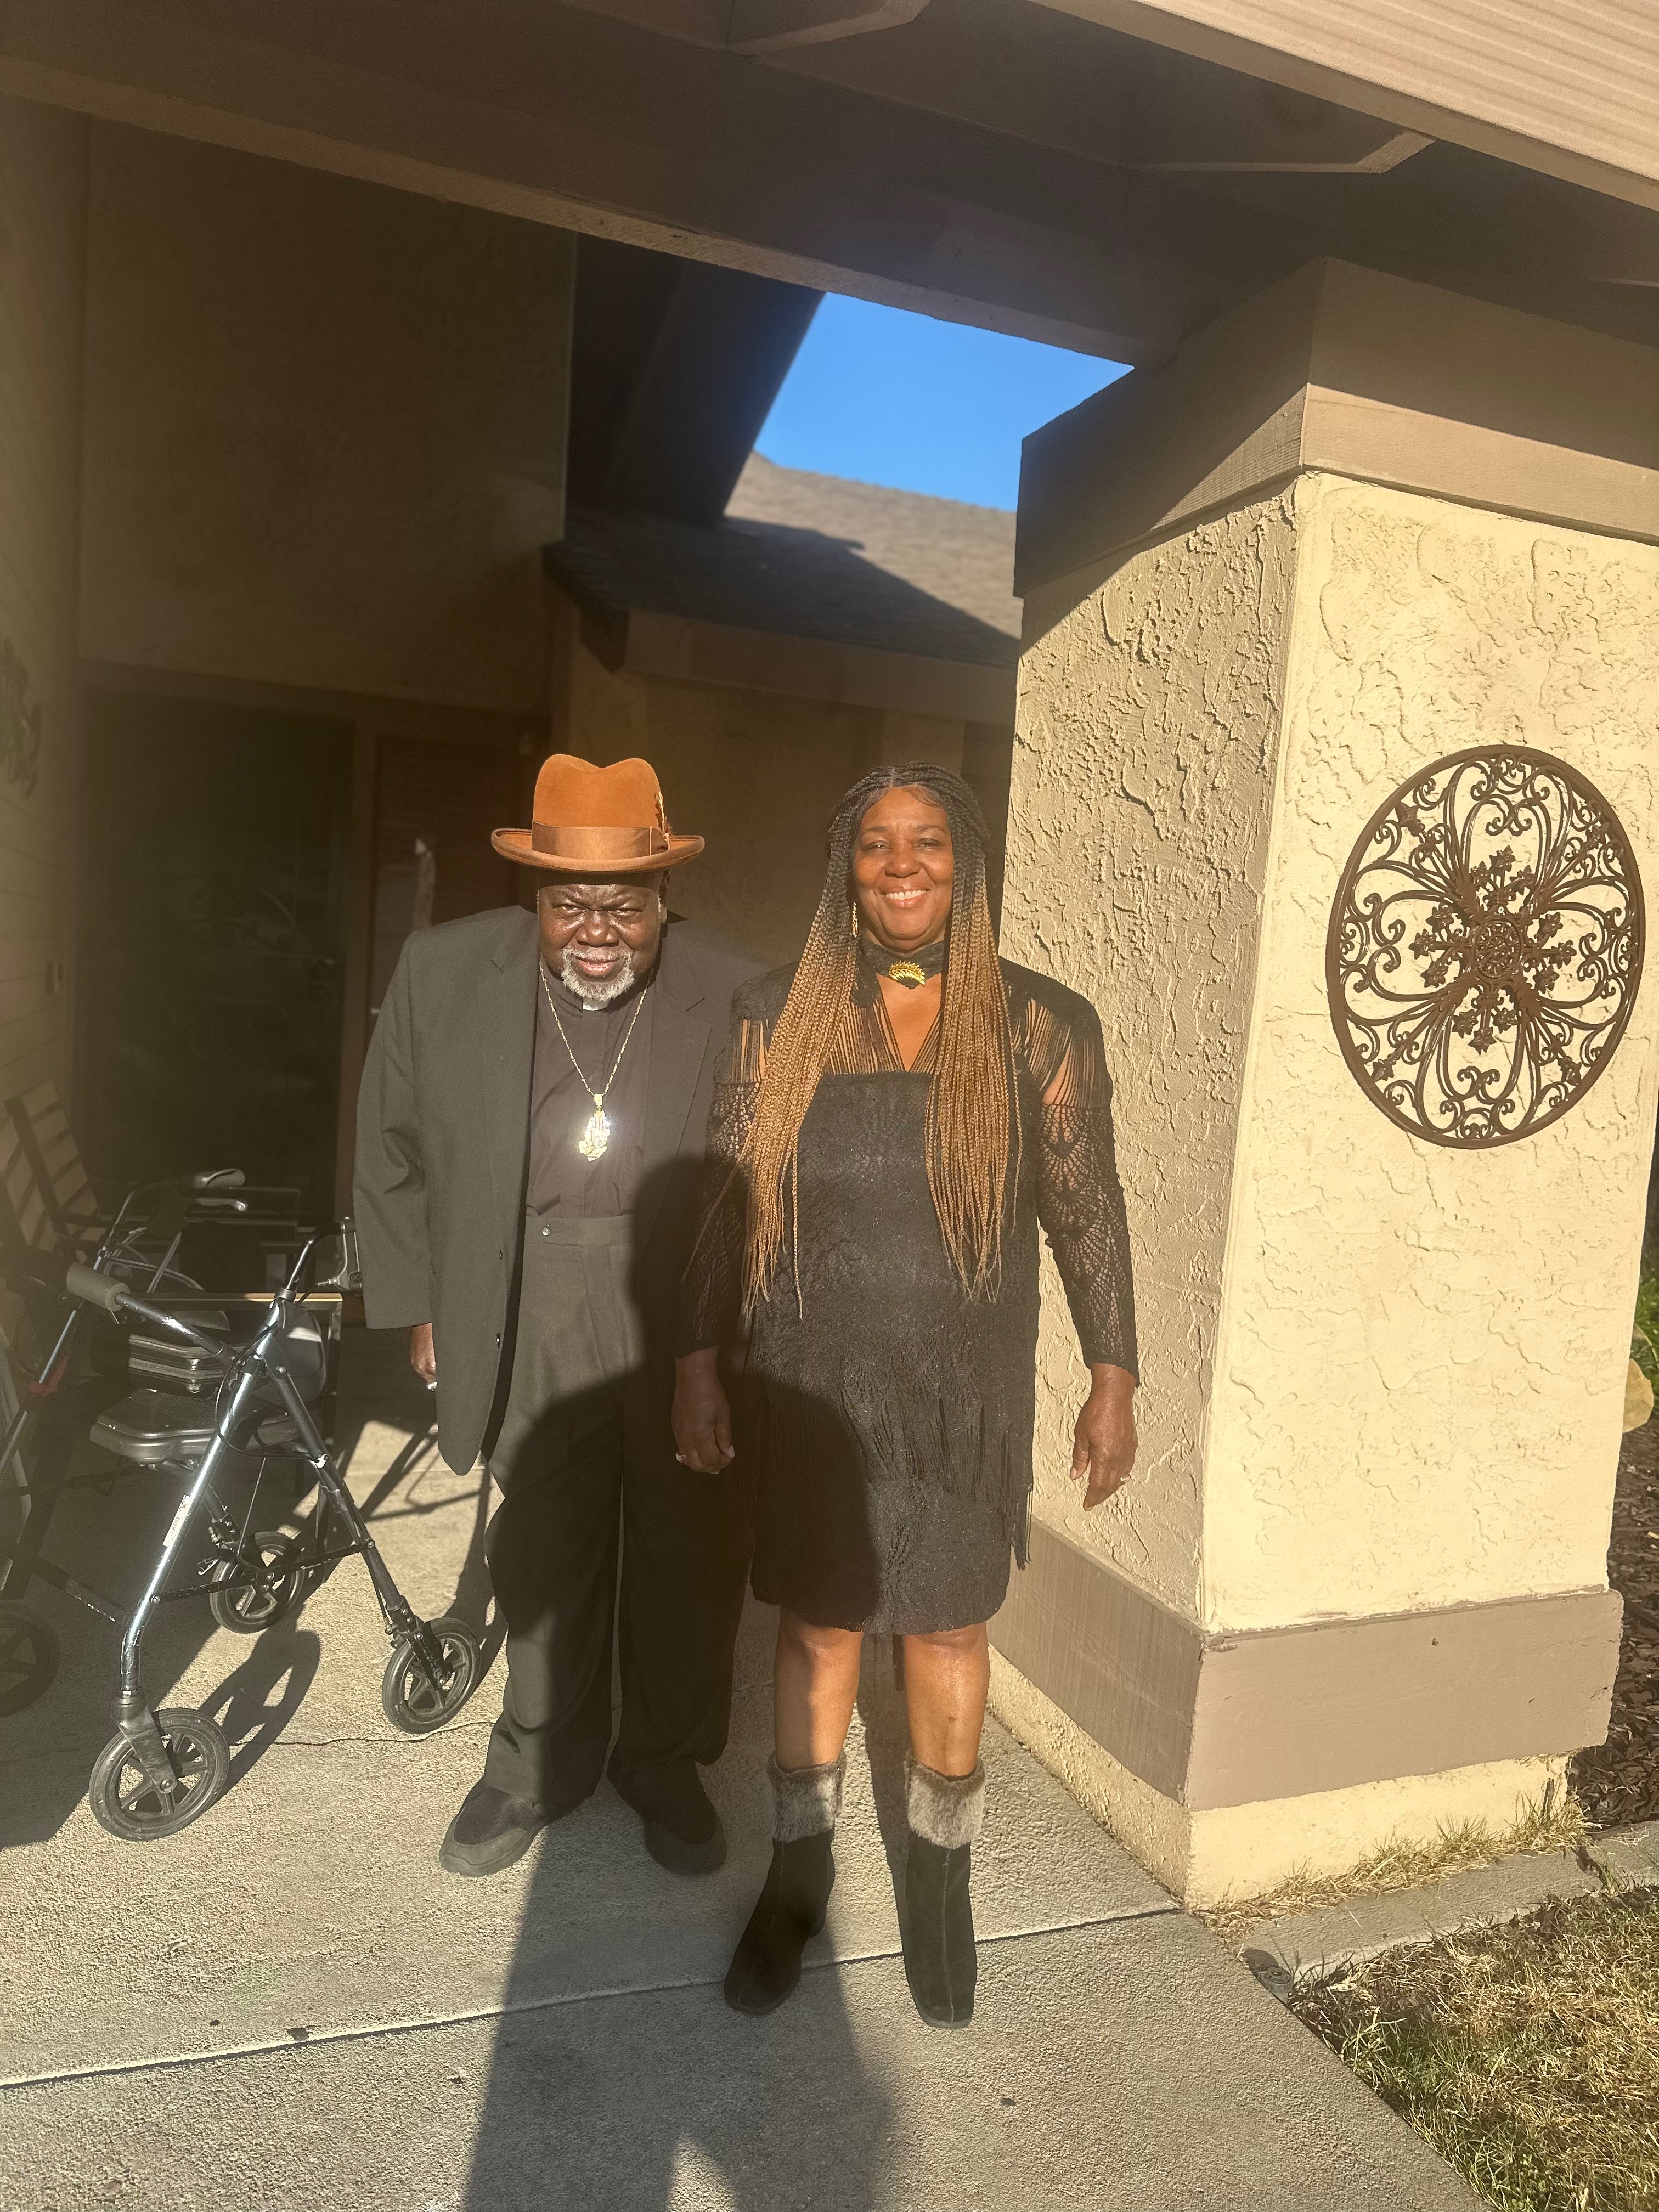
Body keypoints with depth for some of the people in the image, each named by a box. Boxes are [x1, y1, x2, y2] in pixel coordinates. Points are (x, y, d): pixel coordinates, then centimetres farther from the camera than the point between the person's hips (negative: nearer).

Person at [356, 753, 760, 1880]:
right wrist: (420, 1306, 7)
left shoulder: (739, 996, -10)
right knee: (541, 1545, 16)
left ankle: (668, 1760, 38)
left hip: (691, 1311, -1)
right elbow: (395, 1151, 6)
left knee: (692, 1549, 12)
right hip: (526, 1314, 2)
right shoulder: (442, 972, -4)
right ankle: (543, 1759, 41)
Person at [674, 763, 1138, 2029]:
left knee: (947, 1633, 15)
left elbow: (1086, 1210, -1)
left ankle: (942, 1884, 39)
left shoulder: (1041, 1026, -5)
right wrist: (699, 1360, 1)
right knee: (817, 1630, 15)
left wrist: (1114, 1379, -2)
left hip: (961, 1400, 0)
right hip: (809, 1389, 1)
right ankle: (800, 1873, 39)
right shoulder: (778, 1015, -3)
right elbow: (730, 1203, 1)